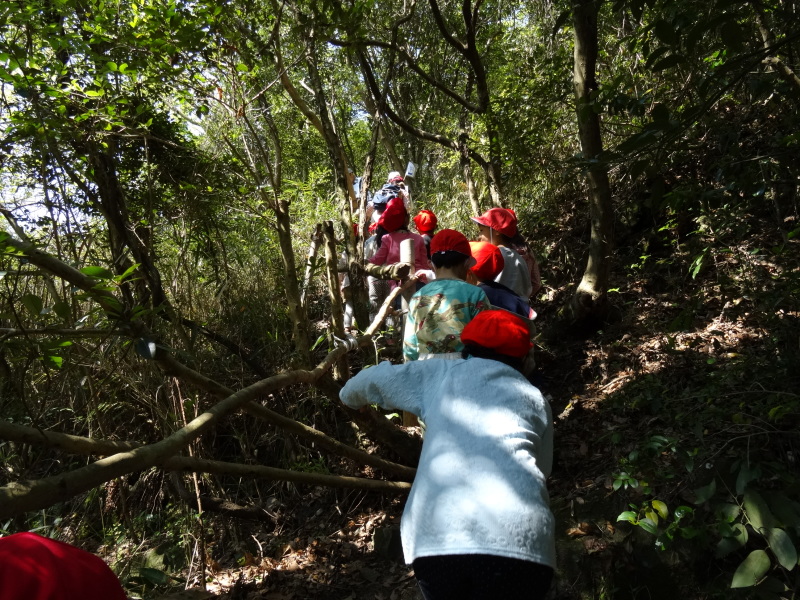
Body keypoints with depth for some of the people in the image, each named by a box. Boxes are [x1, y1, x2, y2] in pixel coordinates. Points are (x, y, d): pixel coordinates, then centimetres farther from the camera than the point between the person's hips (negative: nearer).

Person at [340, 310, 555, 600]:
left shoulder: (440, 374, 19)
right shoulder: (535, 399, 23)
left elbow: (373, 380, 29)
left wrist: (350, 396, 51)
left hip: (436, 539, 0)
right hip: (520, 542, 0)